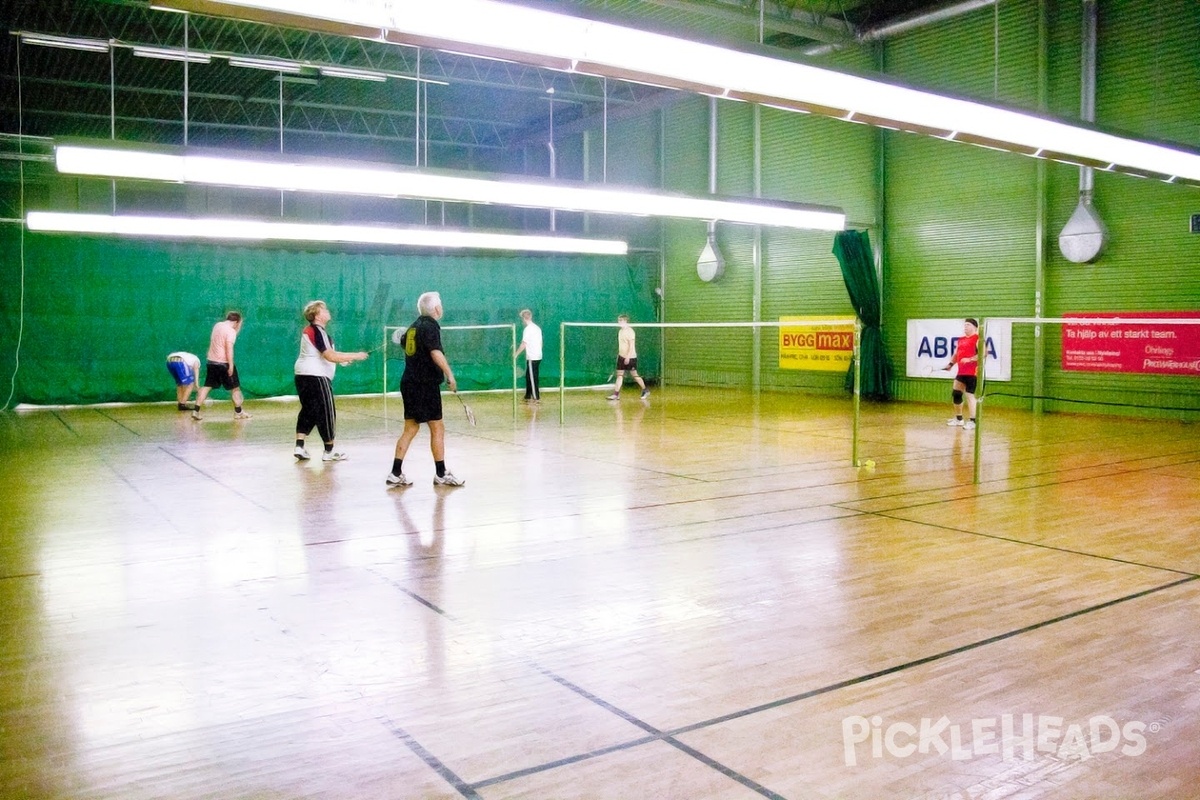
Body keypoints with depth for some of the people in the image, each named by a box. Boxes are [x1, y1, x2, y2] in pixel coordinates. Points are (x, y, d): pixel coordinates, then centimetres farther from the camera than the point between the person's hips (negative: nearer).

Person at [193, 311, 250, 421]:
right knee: (235, 387, 7)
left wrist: (237, 330, 18)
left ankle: (196, 411, 0)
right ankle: (238, 412, 14)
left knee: (207, 386, 7)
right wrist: (231, 366, -19)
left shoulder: (217, 325, 10)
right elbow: (229, 349, -20)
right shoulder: (231, 331, -14)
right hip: (223, 363, -7)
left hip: (211, 361, 7)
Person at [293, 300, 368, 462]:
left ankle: (299, 446, 8)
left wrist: (343, 358, 17)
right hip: (316, 376, -10)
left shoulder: (309, 330, 15)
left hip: (303, 375, 10)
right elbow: (330, 356, -23)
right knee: (326, 412, -2)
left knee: (308, 411, 14)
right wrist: (354, 356, -18)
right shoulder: (317, 331, -15)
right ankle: (329, 451, 4)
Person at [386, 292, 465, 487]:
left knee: (410, 428, 11)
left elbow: (404, 344, 33)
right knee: (437, 428, 0)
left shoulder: (414, 326, 13)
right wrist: (449, 374, -33)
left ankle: (396, 473, 9)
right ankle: (441, 474, 5)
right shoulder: (430, 327, -12)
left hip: (409, 382, 8)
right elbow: (436, 352, -27)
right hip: (426, 384, -8)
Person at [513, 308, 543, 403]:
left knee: (533, 378, -1)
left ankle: (537, 398, 3)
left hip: (532, 358, -8)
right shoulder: (537, 327, 9)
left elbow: (524, 344, -16)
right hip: (538, 356, 8)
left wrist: (516, 354, -6)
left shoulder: (527, 329, -15)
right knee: (528, 376, 16)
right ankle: (528, 396, 21)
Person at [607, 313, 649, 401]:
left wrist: (628, 357, -24)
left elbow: (631, 345, -19)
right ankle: (616, 394, 0)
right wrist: (619, 354, 19)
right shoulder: (620, 331, 11)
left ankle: (645, 391, 16)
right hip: (621, 357, 8)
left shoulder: (630, 331, -15)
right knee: (619, 375, 2)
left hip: (630, 358, -8)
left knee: (635, 375, 1)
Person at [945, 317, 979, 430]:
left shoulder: (977, 339, -8)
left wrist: (970, 359, -25)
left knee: (970, 395, -9)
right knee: (956, 394, 11)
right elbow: (956, 354, 27)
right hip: (961, 372, 8)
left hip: (972, 373, -8)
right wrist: (950, 364, 13)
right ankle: (958, 418, 24)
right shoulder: (960, 340, 17)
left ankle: (972, 421, -4)